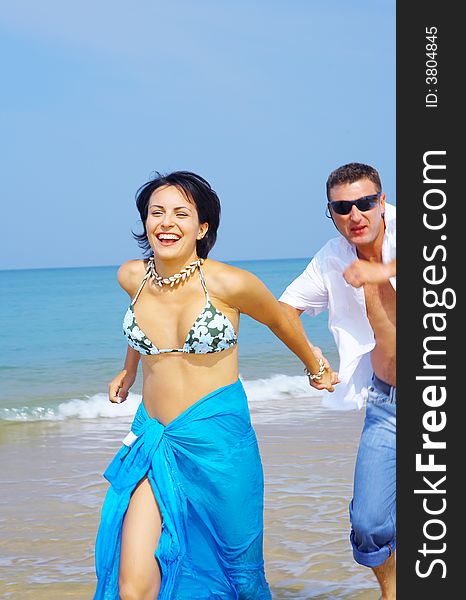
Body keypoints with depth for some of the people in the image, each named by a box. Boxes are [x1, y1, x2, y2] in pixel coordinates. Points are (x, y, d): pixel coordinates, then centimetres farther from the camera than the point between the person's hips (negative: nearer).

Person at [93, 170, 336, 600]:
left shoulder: (229, 283, -12)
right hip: (153, 440, 3)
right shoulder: (132, 278, 1)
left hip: (217, 443, -3)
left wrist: (316, 369, 24)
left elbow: (281, 321, 8)